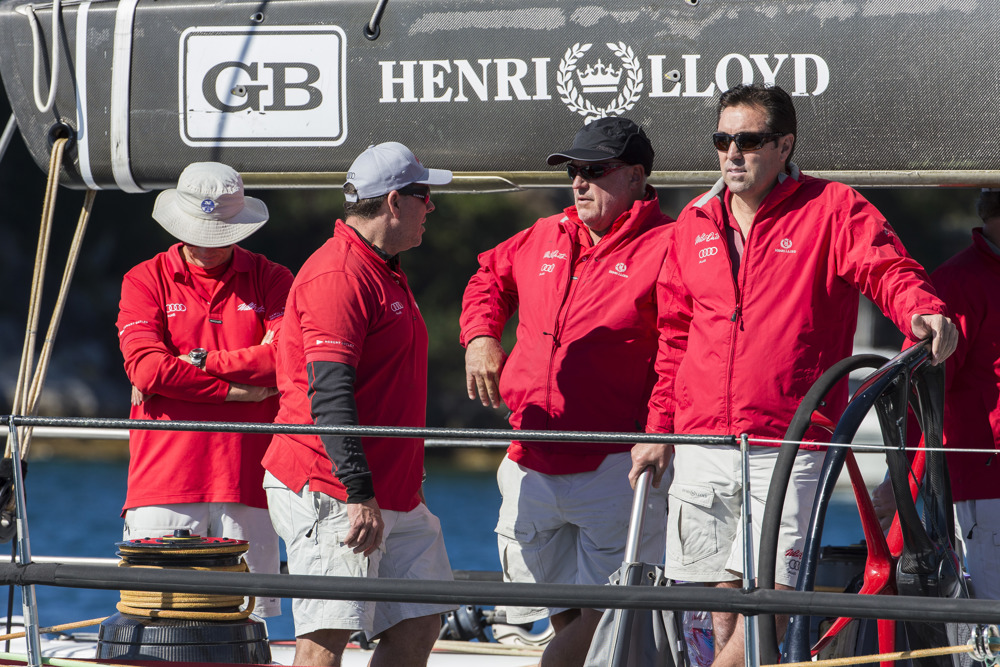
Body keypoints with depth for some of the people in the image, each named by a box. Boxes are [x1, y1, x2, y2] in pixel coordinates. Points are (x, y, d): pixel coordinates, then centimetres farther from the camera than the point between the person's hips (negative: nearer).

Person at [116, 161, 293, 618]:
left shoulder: (271, 281, 11)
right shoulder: (146, 281, 9)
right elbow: (145, 368, -7)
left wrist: (198, 363, -8)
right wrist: (237, 388, -7)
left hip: (246, 483, 1)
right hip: (165, 483, -1)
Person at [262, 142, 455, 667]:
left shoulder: (384, 273, 20)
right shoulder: (338, 274, -15)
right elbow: (327, 395, -22)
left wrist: (408, 482, 28)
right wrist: (360, 495, -26)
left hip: (393, 495, 10)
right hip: (330, 492, -10)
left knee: (419, 624, 7)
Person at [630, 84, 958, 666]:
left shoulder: (833, 210, 0)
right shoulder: (696, 223, 15)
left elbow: (888, 269, -15)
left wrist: (922, 312, -37)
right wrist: (660, 427, 17)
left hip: (787, 448, -5)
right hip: (702, 447, 5)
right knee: (725, 612, 5)